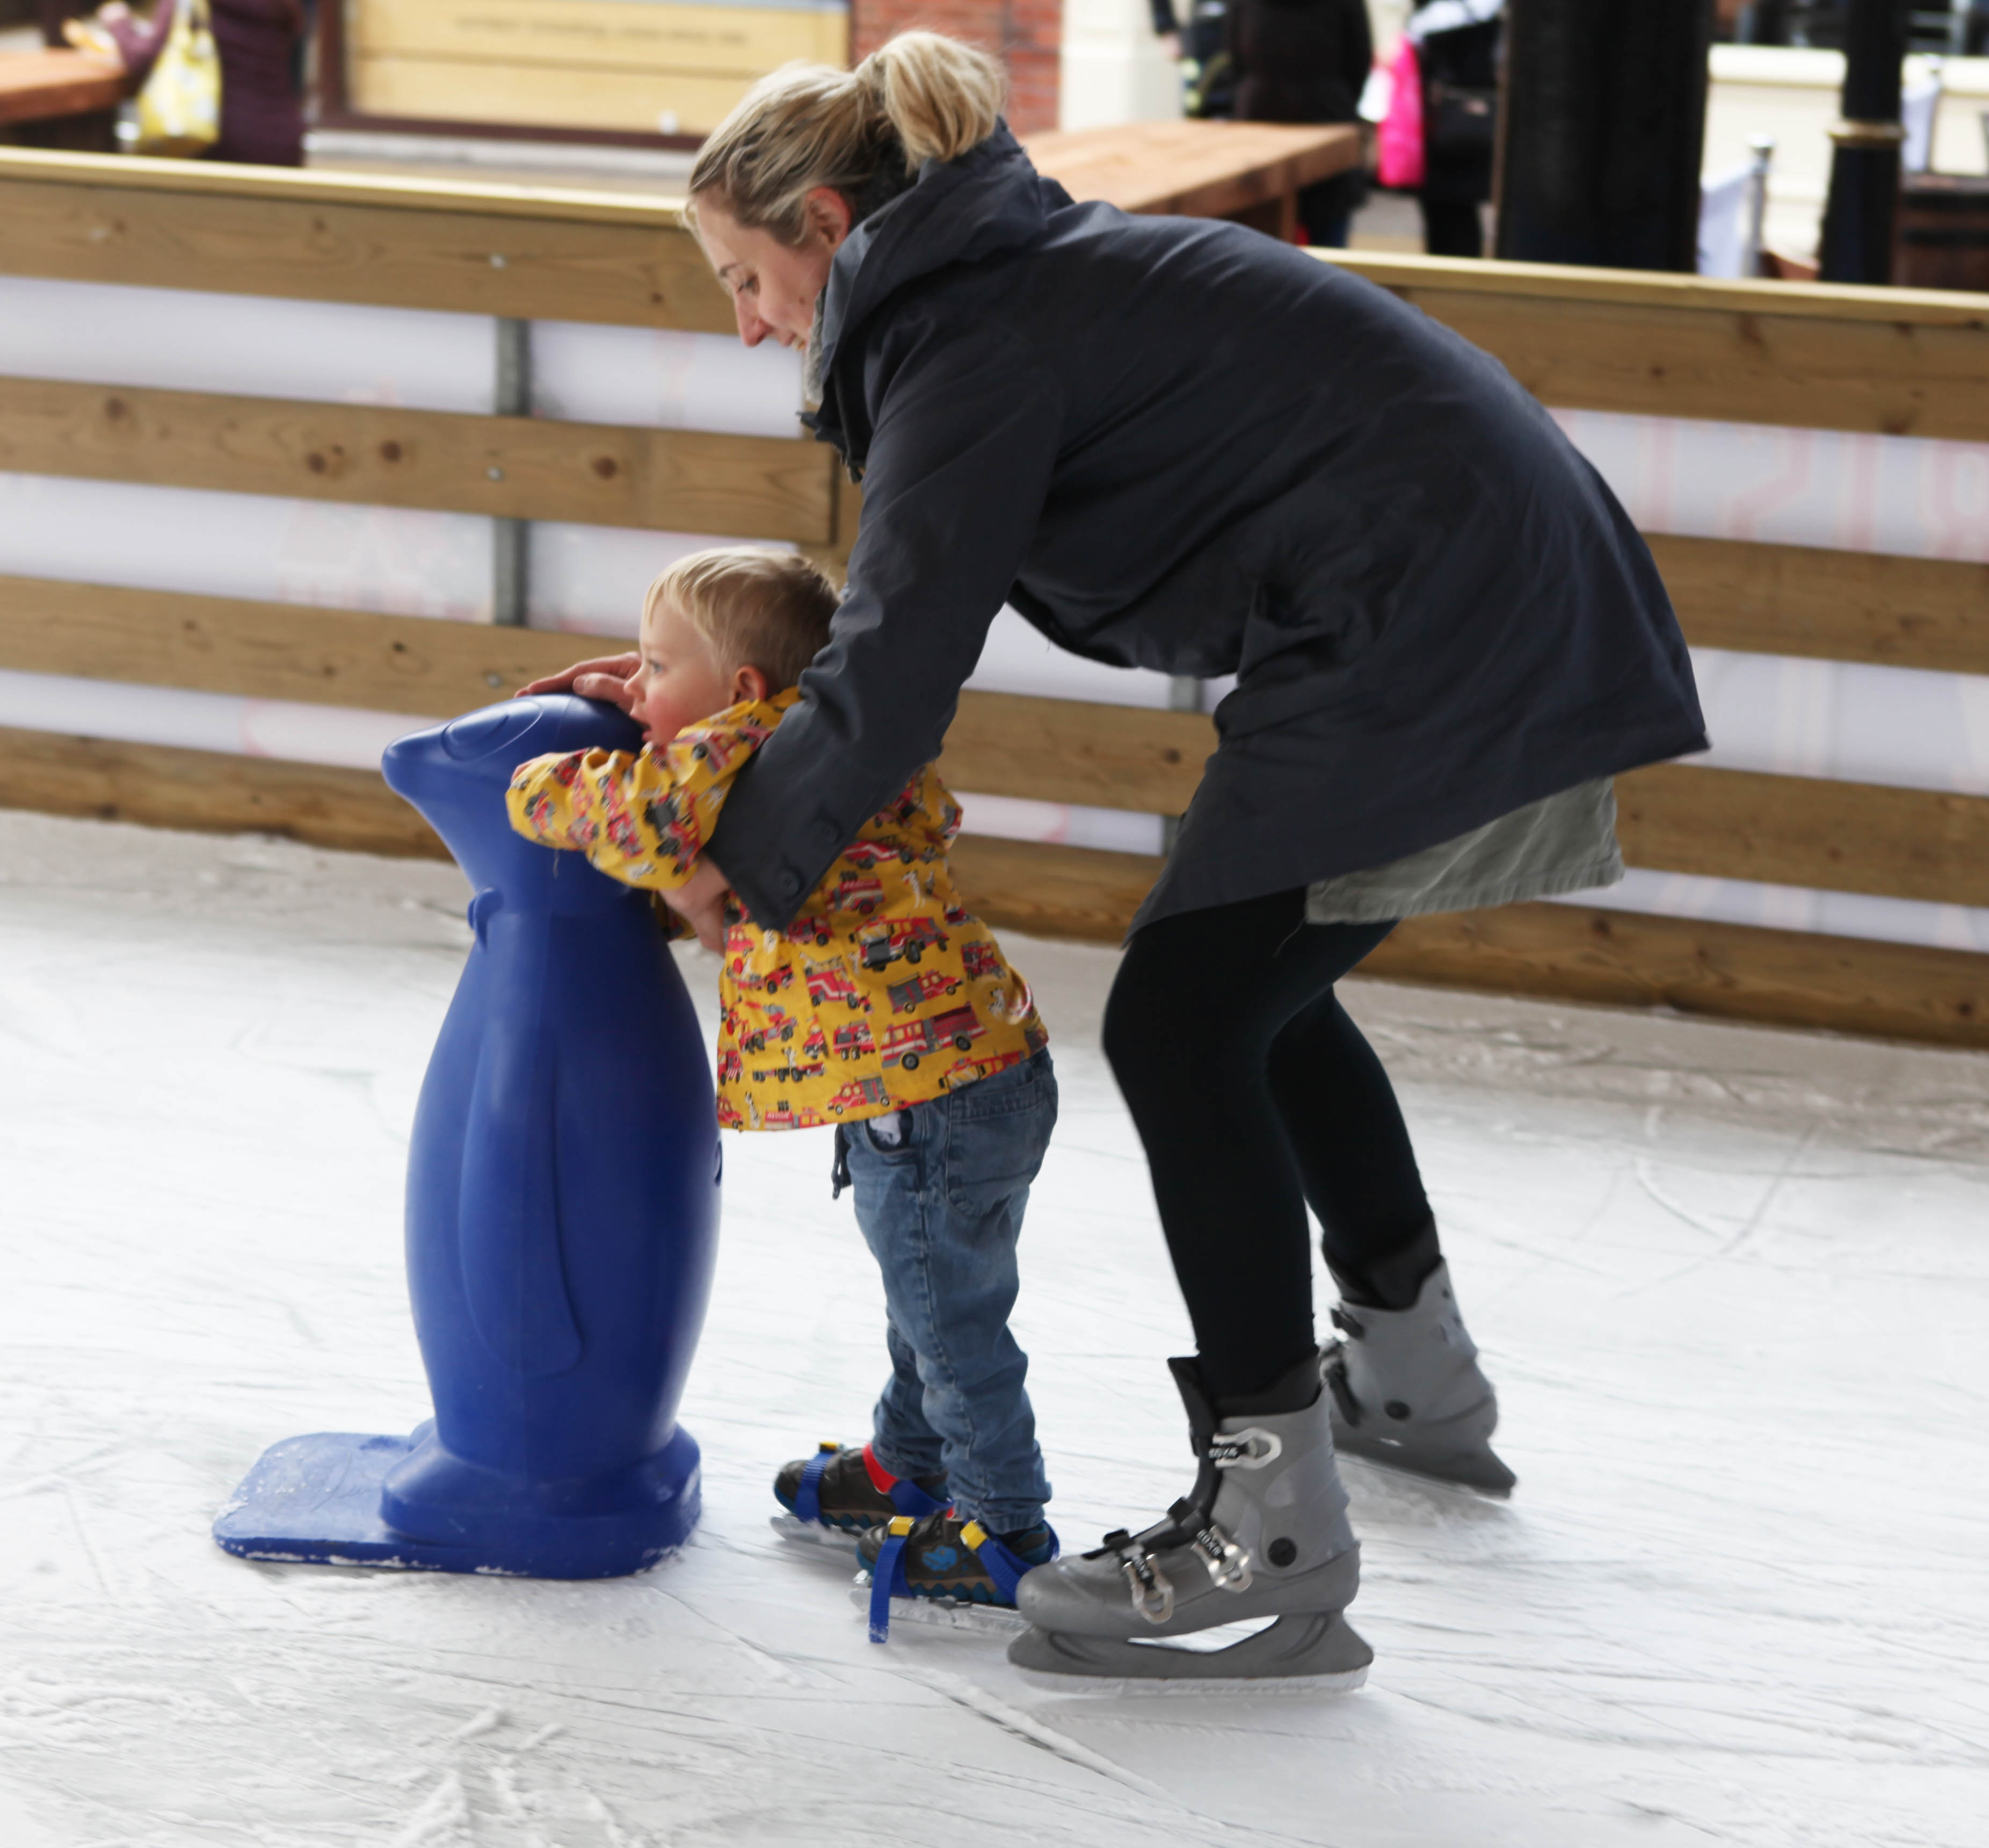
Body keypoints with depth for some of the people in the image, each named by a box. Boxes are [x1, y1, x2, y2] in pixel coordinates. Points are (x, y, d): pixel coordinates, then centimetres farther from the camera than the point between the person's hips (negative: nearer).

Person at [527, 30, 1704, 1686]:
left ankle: (1277, 1544, -8)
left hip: (1430, 639, -10)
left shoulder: (966, 340, -12)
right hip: (1527, 604, 10)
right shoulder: (1031, 276, 19)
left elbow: (896, 675, -15)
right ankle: (1416, 1376, 41)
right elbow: (918, 590, 28)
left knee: (1183, 1024, -8)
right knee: (1263, 990, 24)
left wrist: (744, 858, -1)